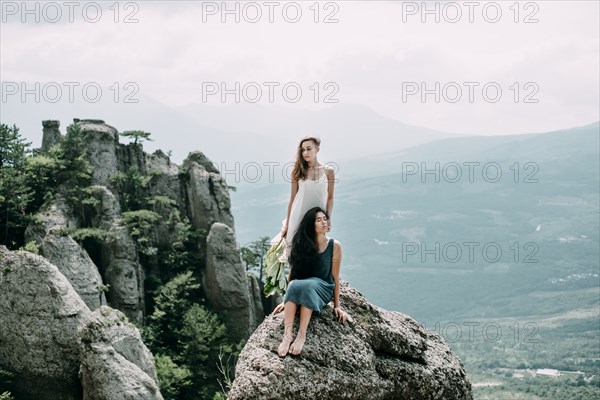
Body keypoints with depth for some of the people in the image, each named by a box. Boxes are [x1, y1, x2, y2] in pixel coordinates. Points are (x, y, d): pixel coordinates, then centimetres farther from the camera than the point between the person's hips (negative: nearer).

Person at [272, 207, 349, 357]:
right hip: (303, 285, 2)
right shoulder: (301, 245, 6)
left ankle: (301, 335, -40)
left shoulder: (334, 246, 0)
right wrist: (285, 300, 9)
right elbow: (293, 272, 9)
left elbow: (335, 277, 0)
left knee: (306, 286, -37)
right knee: (293, 286, -34)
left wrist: (337, 306, -2)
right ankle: (287, 335, -45)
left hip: (323, 288, -2)